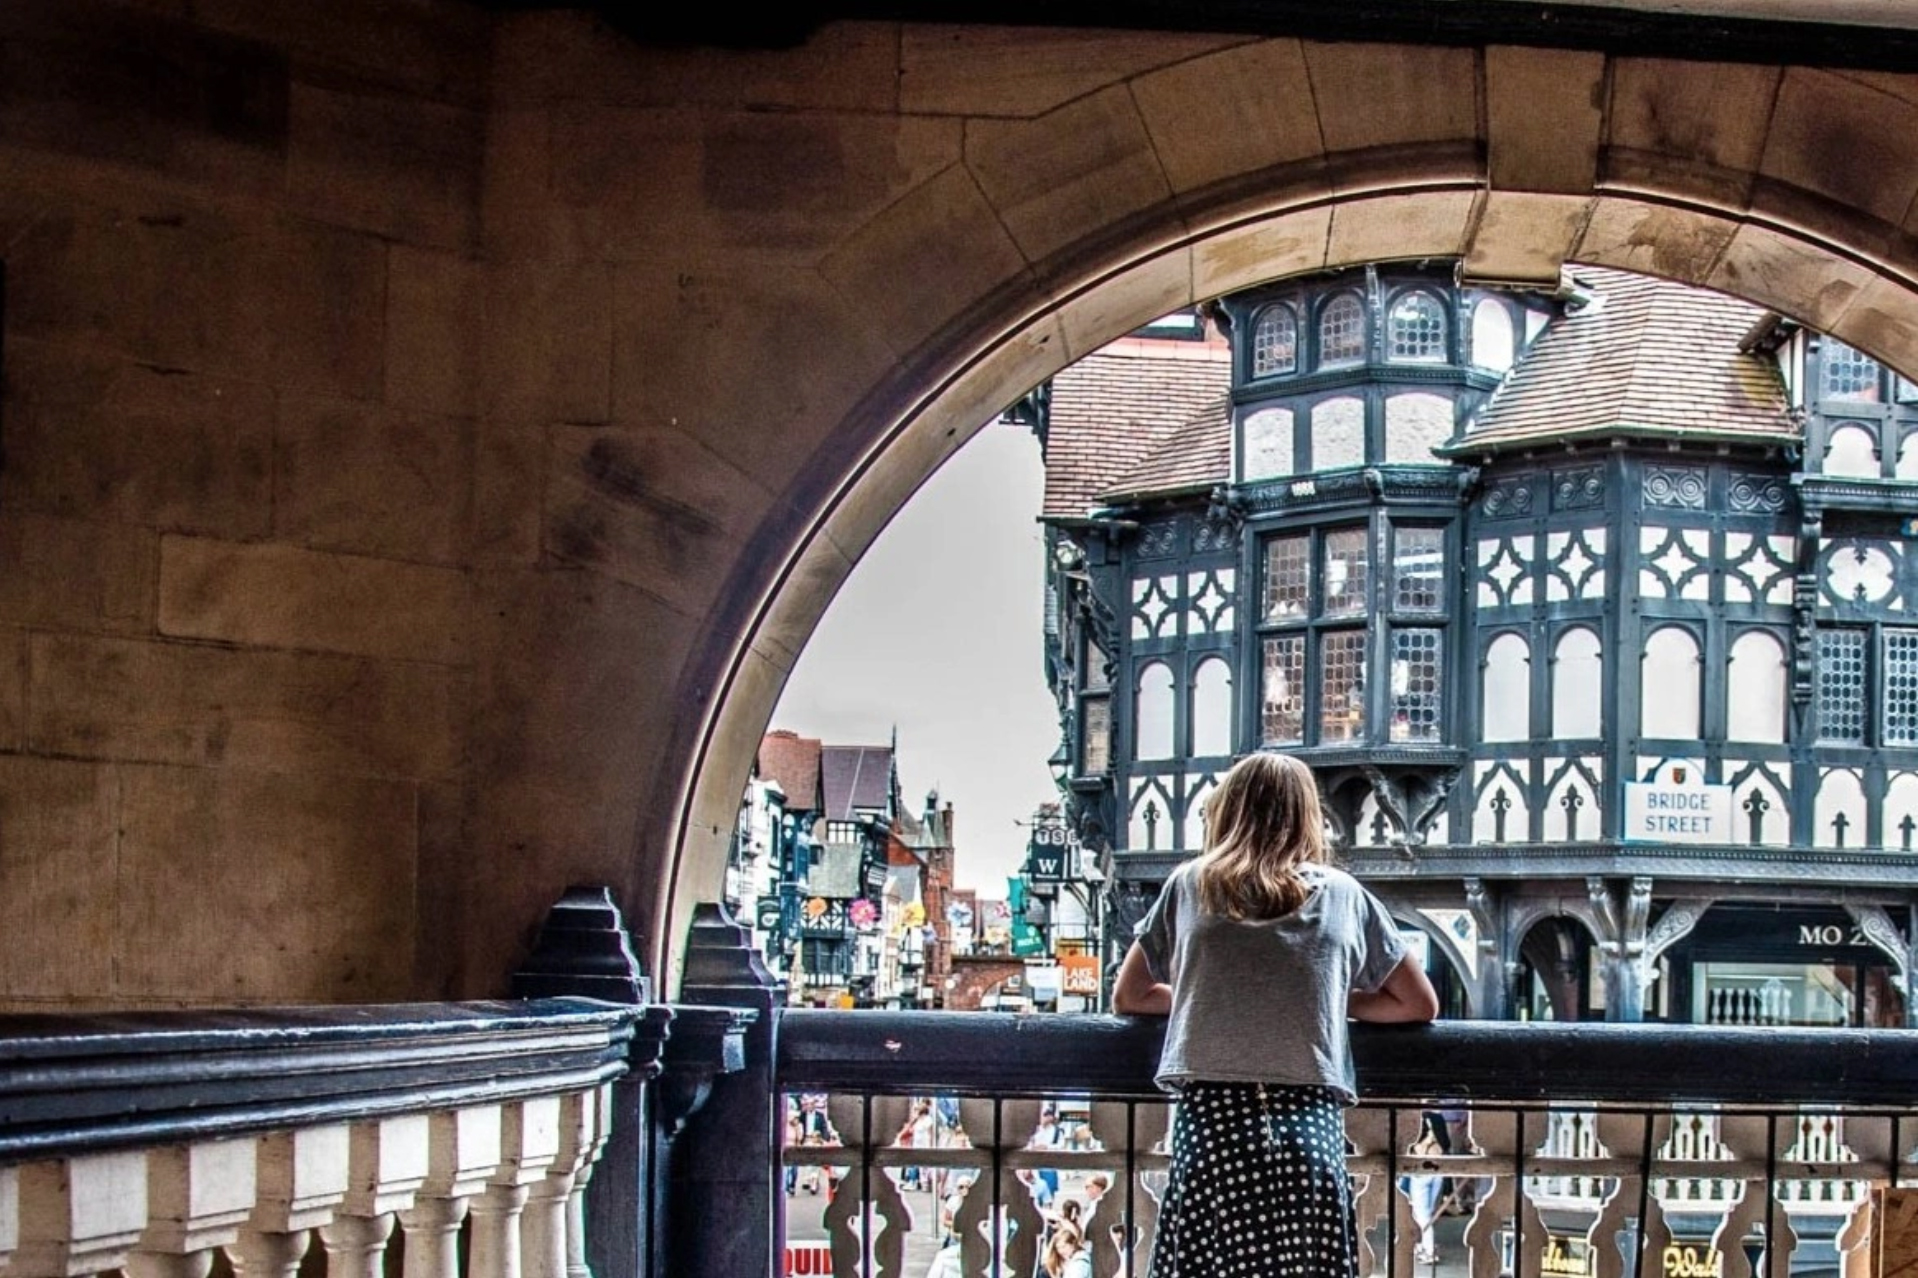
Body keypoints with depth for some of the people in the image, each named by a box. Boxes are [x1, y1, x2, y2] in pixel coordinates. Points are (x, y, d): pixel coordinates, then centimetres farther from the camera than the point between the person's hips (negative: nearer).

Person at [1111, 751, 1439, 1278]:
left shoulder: (1190, 885, 15)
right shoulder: (1343, 894, 15)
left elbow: (1128, 997, 25)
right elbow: (1421, 1005, 24)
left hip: (1211, 1122, 0)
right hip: (1310, 1130, 1)